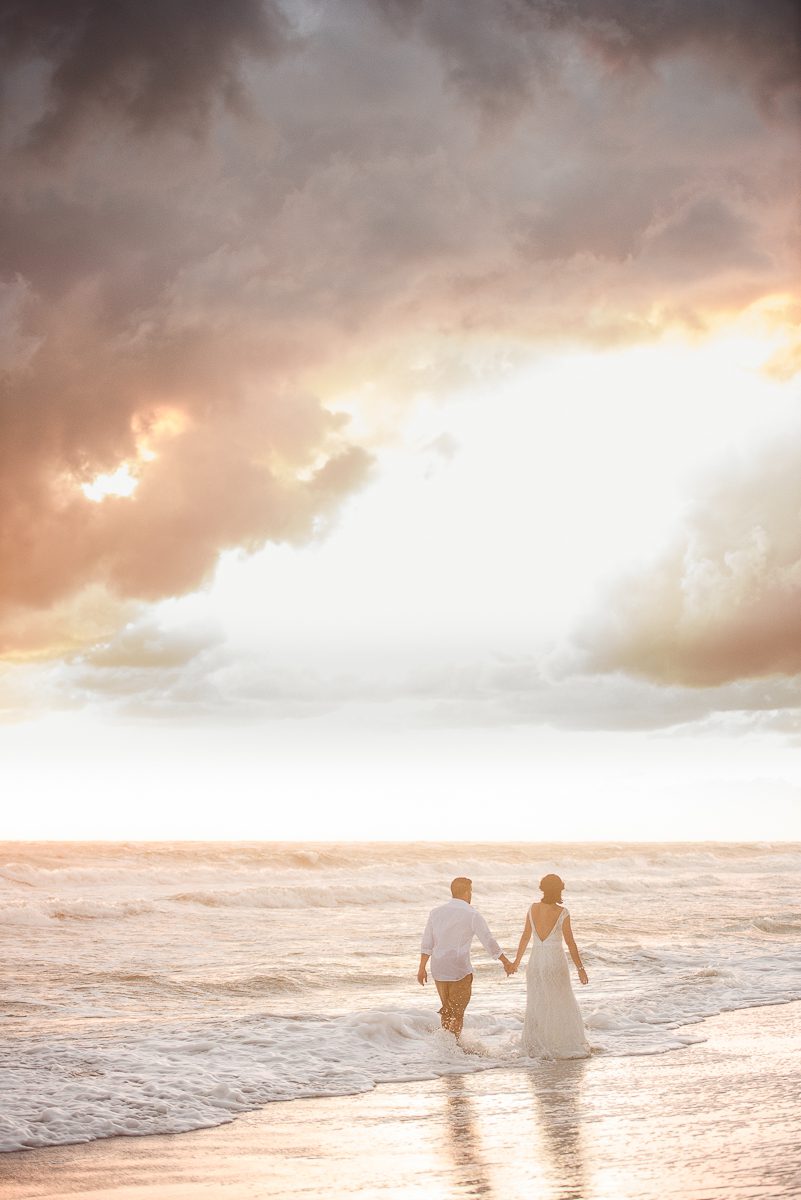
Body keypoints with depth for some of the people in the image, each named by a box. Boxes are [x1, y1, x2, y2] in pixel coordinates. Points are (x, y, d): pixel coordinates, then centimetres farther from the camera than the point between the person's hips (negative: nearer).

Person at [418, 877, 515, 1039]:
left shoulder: (436, 912, 5)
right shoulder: (472, 915, -9)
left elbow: (426, 943, 5)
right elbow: (489, 942, -5)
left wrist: (422, 968, 11)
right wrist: (506, 963, 5)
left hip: (438, 970, 5)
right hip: (460, 971, -5)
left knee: (447, 1008, 20)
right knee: (457, 1013, 5)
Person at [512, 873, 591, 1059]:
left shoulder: (533, 909, -1)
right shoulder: (562, 913, -12)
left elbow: (525, 937, 6)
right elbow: (570, 943, -10)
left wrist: (517, 960, 18)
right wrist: (580, 968, -4)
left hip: (535, 961, 4)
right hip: (555, 961, -4)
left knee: (536, 1006, 14)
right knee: (562, 1006, 10)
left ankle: (534, 1047, 15)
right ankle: (566, 1046, 15)